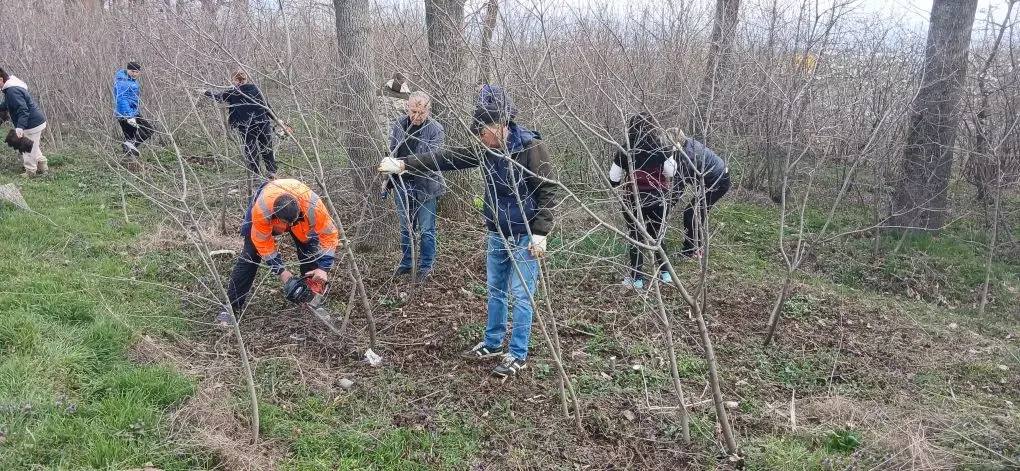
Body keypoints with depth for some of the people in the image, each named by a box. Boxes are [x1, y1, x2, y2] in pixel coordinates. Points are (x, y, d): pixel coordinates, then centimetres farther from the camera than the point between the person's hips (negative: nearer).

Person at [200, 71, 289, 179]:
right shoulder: (255, 88, 5)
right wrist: (277, 120, 6)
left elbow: (218, 96, 15)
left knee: (251, 151, 8)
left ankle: (254, 176, 9)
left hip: (246, 127, -2)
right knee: (267, 150, 11)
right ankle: (272, 173, 9)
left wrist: (205, 92, 34)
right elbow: (266, 106, 3)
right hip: (263, 123, 2)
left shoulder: (232, 92, -1)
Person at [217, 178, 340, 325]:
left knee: (311, 254, -13)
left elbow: (330, 234, -31)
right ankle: (230, 307, -1)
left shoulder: (313, 206, -43)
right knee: (249, 257, -7)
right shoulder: (261, 209, -43)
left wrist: (323, 268, -35)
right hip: (268, 214, -1)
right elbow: (262, 241, -27)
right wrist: (280, 270, -26)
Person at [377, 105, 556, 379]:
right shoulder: (486, 150, 3)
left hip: (525, 236, -7)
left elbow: (546, 191, -17)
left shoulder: (530, 147, -17)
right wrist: (403, 164, -6)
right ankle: (492, 344, 31)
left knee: (521, 295, -1)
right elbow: (447, 158, 1)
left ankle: (518, 355, 10)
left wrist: (540, 234, -22)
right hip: (497, 233, 7)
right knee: (495, 291, 16)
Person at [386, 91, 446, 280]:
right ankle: (406, 263, 32)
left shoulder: (435, 129, -13)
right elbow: (391, 152, 9)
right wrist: (388, 181, 7)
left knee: (426, 229, 7)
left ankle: (425, 266, 22)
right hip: (402, 184, 4)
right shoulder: (398, 125, -1)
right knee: (405, 228, 17)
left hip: (425, 186, -4)